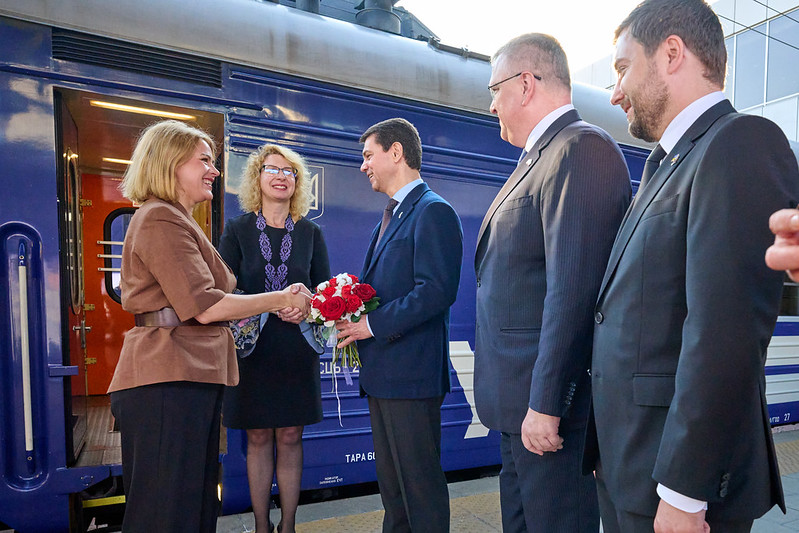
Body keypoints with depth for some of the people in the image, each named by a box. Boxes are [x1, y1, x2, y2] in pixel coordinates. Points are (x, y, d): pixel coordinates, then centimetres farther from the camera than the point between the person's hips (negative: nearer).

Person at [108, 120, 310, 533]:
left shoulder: (175, 220, 22)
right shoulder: (161, 220, -10)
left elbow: (199, 306, 16)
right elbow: (204, 307, -19)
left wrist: (277, 305, 7)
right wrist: (279, 299, -9)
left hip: (188, 376, 10)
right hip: (168, 382, -10)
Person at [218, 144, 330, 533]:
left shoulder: (310, 232, 7)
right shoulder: (237, 229, 3)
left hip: (296, 350, 1)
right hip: (252, 348, -1)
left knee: (290, 436, 8)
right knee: (258, 437, 8)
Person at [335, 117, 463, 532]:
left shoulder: (433, 211, -12)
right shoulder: (392, 215, 19)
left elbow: (437, 290, -22)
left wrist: (374, 325, -17)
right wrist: (351, 315, 3)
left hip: (411, 371, -10)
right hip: (382, 372, 10)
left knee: (420, 481, 4)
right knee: (390, 482, 21)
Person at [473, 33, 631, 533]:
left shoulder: (582, 149, -15)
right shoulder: (540, 155, 15)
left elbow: (573, 291, -24)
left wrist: (546, 405, -22)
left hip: (549, 403, -10)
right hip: (521, 398, 10)